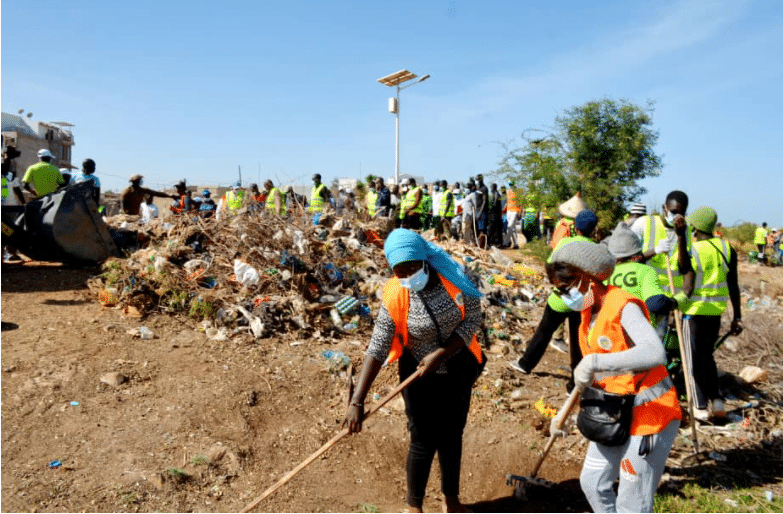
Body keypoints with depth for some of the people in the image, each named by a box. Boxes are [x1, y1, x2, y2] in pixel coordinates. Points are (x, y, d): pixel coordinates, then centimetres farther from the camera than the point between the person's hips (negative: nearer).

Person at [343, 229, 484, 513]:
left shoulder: (452, 276, -18)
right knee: (423, 442, 7)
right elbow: (377, 349, -22)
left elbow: (472, 318, -12)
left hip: (458, 370, 3)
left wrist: (440, 353, -22)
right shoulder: (395, 297, -22)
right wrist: (356, 401, -27)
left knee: (452, 436, 19)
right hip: (421, 376, -2)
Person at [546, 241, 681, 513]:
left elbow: (655, 353, -40)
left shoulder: (623, 306, -21)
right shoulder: (589, 312, 6)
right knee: (592, 482, 20)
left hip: (648, 415, -9)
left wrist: (594, 362, -42)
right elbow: (592, 374, 16)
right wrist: (565, 412, 16)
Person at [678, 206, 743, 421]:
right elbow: (733, 286, 4)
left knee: (695, 358, 6)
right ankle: (716, 400, 13)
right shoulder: (727, 248, 2)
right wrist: (737, 317, 10)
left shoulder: (691, 252, -13)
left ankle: (701, 407, 10)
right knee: (707, 354, 21)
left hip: (694, 309, -5)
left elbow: (687, 287, -18)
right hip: (716, 309, 5)